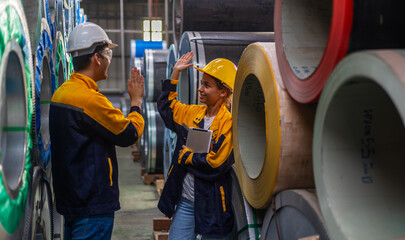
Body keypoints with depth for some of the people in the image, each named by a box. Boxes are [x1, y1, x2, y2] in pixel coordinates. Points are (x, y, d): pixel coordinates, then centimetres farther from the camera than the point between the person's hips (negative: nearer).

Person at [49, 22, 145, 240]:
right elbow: (130, 134, -11)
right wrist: (136, 100, 3)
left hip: (69, 197, 10)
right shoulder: (90, 99, -21)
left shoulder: (61, 93, 8)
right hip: (93, 202, -9)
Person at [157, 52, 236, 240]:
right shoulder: (192, 113, 7)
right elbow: (166, 106, 26)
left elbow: (215, 163, -21)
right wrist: (175, 73, 18)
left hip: (211, 206, -6)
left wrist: (185, 155, -7)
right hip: (185, 201, 6)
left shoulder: (229, 123, -14)